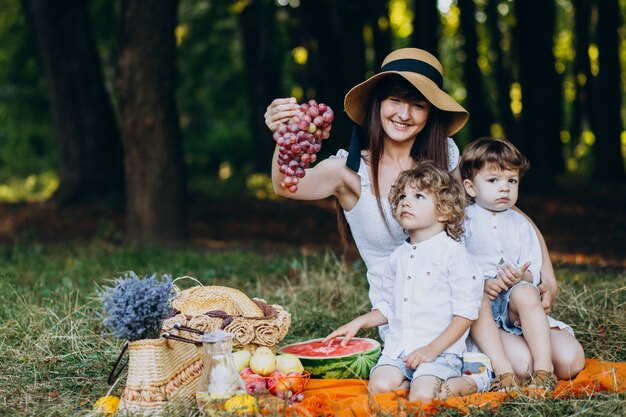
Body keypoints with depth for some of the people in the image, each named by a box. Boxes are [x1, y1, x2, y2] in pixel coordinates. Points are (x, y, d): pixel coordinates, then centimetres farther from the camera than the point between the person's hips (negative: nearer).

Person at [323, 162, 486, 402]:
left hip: (439, 349, -5)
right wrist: (359, 323, 10)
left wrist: (432, 349, -16)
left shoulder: (453, 253, -5)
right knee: (379, 386, -23)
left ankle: (465, 386, -2)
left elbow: (466, 312, -9)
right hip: (397, 347, 5)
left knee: (421, 397, -28)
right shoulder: (398, 257, 16)